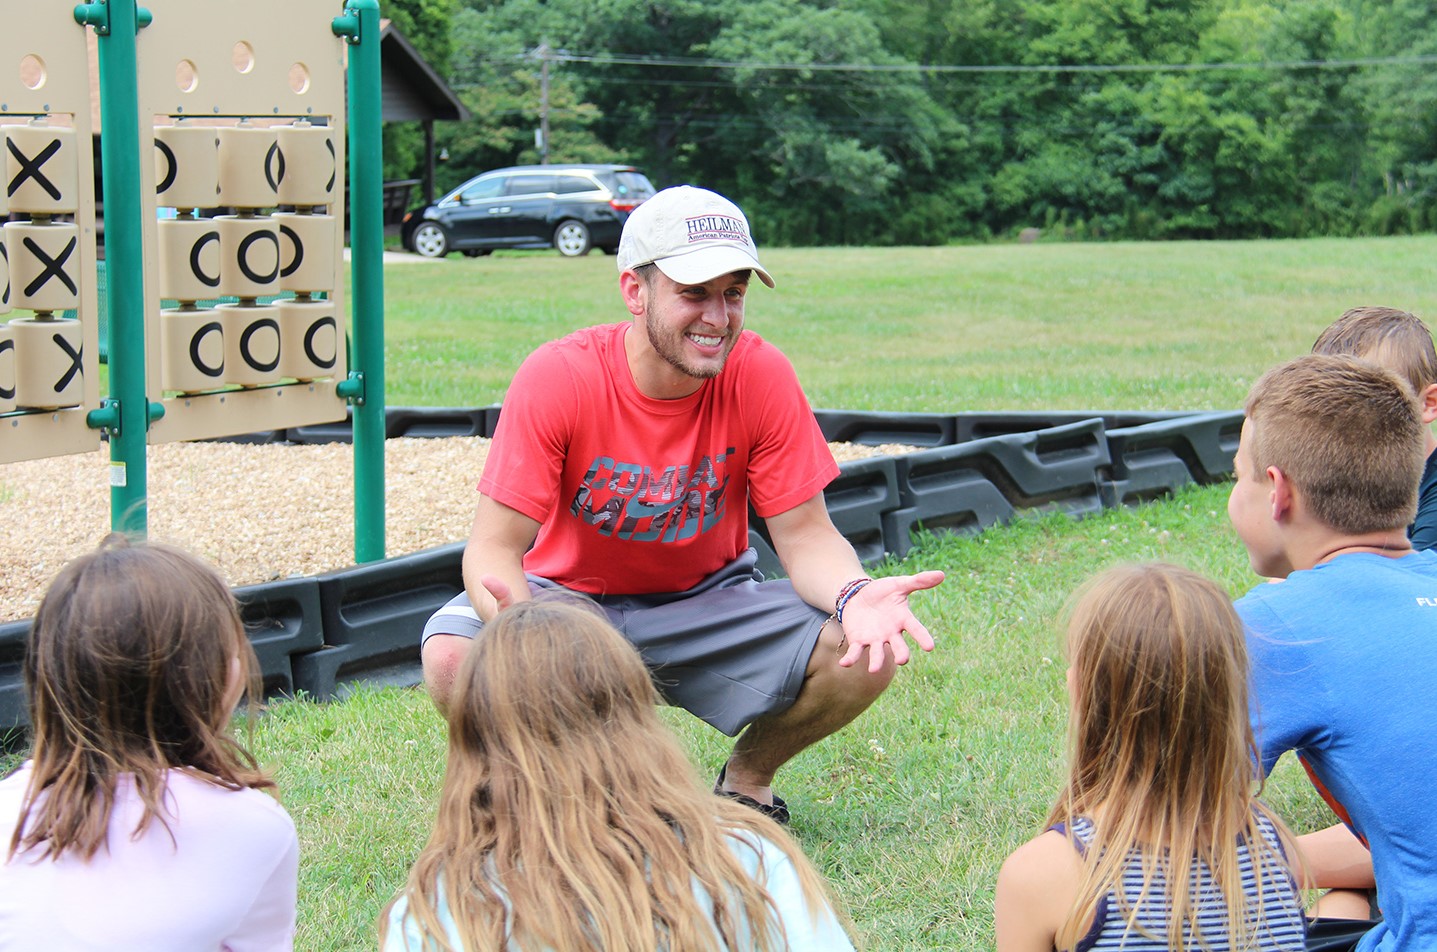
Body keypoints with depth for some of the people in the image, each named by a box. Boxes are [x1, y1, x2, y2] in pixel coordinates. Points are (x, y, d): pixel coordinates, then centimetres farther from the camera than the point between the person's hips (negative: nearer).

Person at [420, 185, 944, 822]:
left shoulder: (761, 375, -16)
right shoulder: (557, 379, -22)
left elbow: (804, 534, -12)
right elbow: (495, 546, -23)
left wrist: (852, 596, -37)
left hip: (704, 603, 2)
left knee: (866, 653, -24)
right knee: (454, 661, -33)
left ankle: (746, 779, 8)